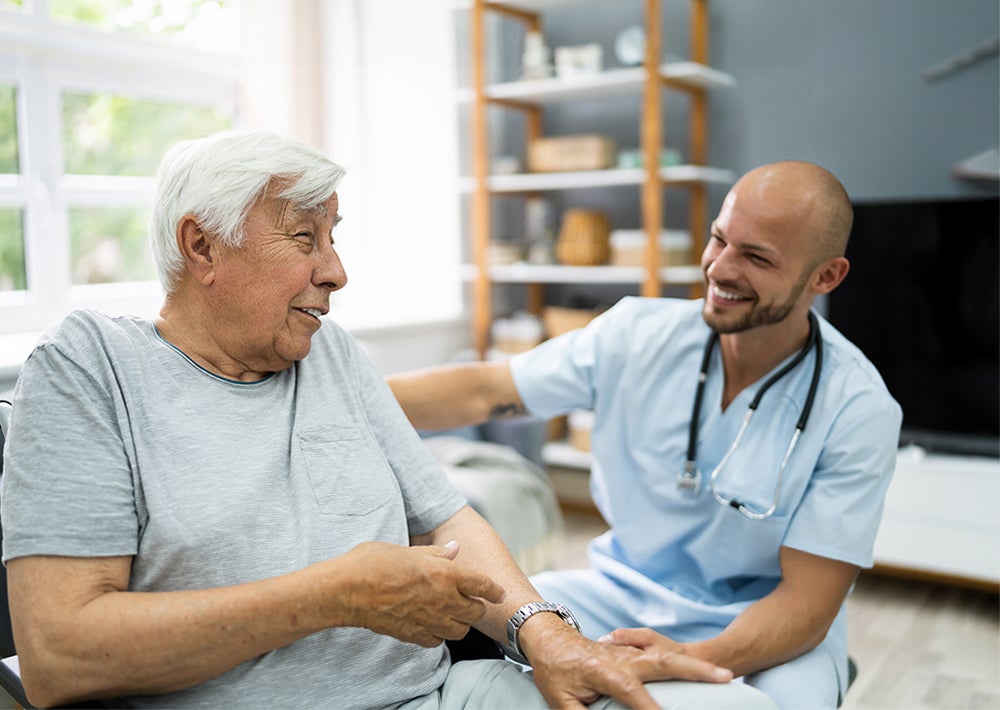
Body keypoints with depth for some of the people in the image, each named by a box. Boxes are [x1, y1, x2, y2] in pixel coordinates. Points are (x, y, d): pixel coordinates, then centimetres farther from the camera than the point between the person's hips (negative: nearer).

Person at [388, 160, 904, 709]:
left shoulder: (859, 412, -16)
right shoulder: (638, 332, -9)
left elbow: (806, 603, -16)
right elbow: (480, 391, -5)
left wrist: (695, 660, -35)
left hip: (763, 626, -1)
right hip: (622, 591, 2)